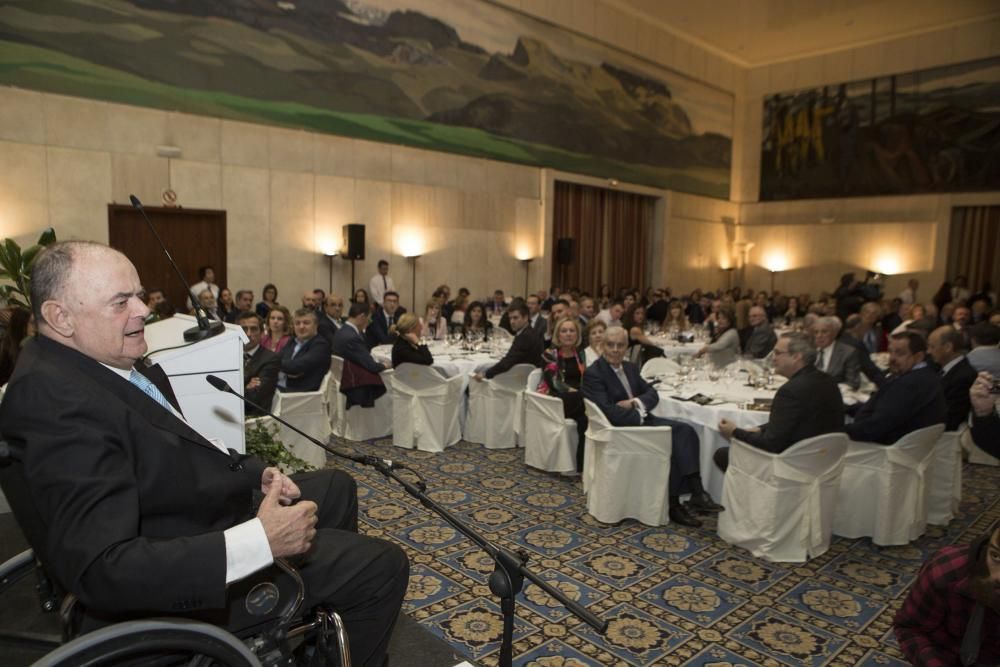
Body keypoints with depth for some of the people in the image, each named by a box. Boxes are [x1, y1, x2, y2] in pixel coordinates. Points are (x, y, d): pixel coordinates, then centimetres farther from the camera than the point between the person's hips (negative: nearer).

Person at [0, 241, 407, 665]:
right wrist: (263, 541, -36)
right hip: (190, 572, -10)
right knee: (381, 566, -7)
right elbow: (100, 570, -34)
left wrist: (256, 474, -1)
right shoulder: (57, 399, -29)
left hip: (214, 510, 10)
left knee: (336, 487, 25)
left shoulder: (111, 362, 0)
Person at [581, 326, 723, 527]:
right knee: (670, 439, -24)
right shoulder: (593, 374, -12)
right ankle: (674, 504, -12)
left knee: (685, 431, -15)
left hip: (640, 420, 8)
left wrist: (635, 403, -11)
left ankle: (696, 493, -20)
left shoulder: (631, 368, 14)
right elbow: (607, 411, -21)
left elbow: (653, 394, 10)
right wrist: (641, 416, -17)